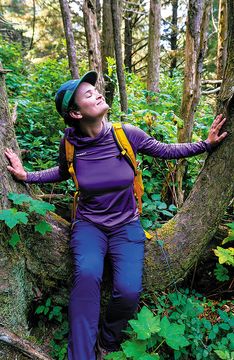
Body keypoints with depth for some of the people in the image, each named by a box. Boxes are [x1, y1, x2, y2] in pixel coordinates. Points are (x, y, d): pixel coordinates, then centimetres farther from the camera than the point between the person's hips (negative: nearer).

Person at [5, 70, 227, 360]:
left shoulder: (126, 134, -10)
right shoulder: (70, 142, -8)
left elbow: (166, 151, 3)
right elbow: (62, 172, 14)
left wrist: (205, 144, -2)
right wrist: (27, 176, 3)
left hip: (126, 225, 0)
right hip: (89, 224, 0)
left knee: (128, 290, -22)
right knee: (87, 274, -32)